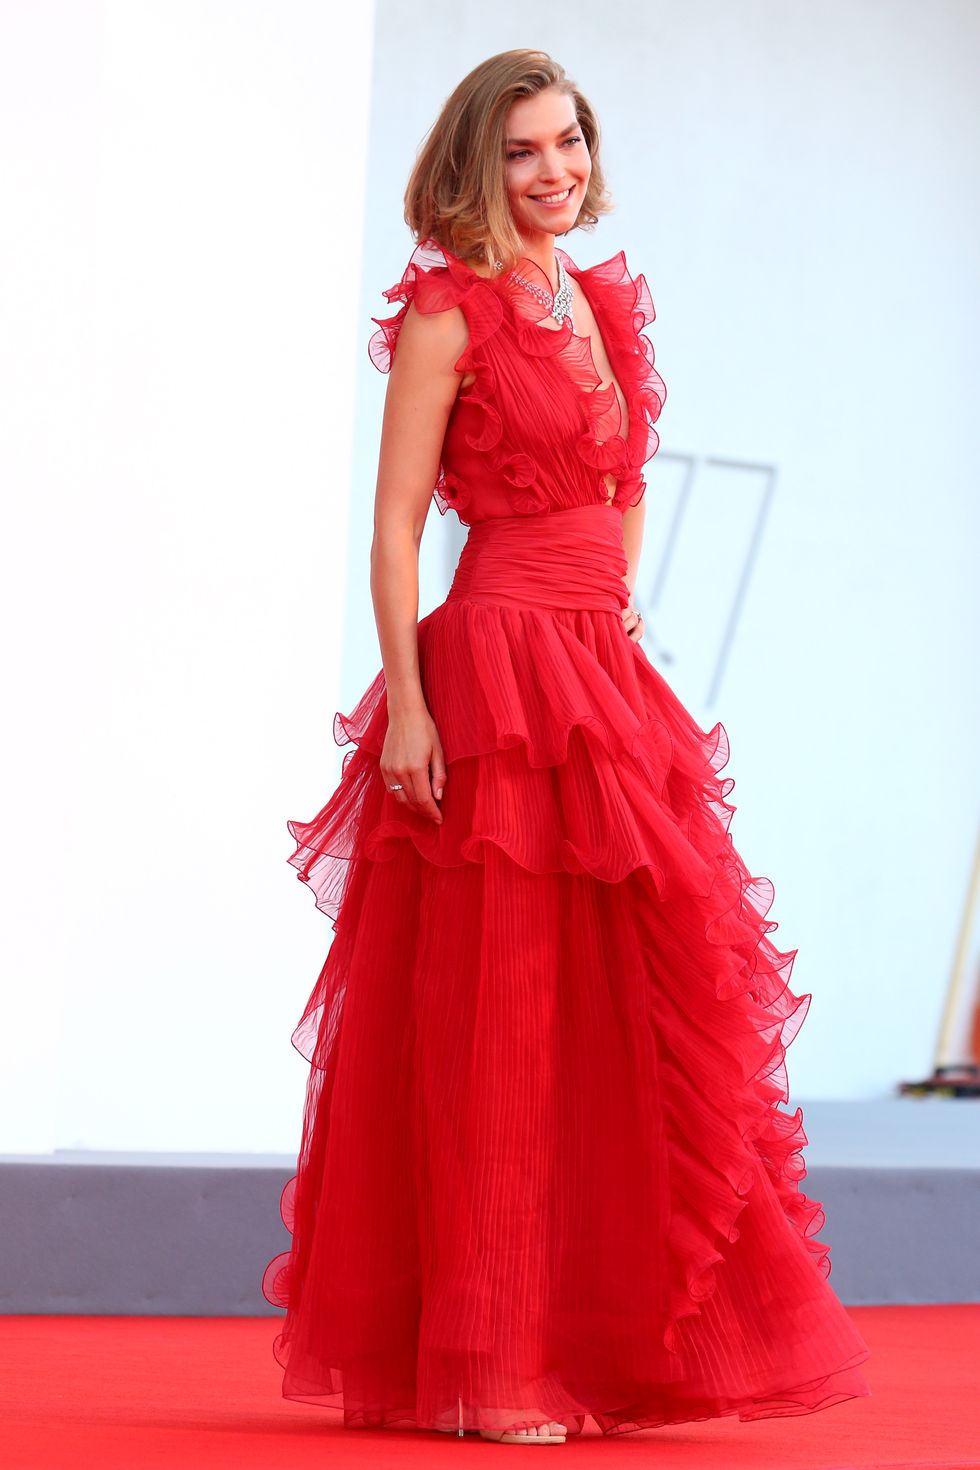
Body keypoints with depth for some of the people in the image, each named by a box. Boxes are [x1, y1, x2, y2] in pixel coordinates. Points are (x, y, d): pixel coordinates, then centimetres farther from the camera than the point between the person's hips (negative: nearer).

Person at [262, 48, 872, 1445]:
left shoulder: (607, 305, 15)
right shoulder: (449, 314, -5)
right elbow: (395, 525, -10)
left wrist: (611, 626, 13)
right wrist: (406, 701, -18)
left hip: (608, 681, 8)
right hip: (495, 680, -7)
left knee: (638, 1007, 9)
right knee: (497, 1023, -4)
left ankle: (613, 1341, 18)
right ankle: (488, 1370, 3)